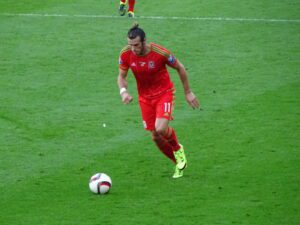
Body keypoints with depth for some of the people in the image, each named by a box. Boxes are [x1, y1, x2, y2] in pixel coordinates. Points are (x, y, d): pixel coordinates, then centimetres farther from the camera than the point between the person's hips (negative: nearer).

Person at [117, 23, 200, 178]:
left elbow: (180, 68, -8)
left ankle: (178, 149, 10)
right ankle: (179, 163, 27)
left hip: (164, 93, -4)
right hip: (145, 97, 4)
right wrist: (123, 91, -22)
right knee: (155, 137, 4)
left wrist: (188, 92, -1)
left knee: (160, 129, -24)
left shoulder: (160, 53, -26)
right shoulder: (126, 54, -16)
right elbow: (121, 76, 0)